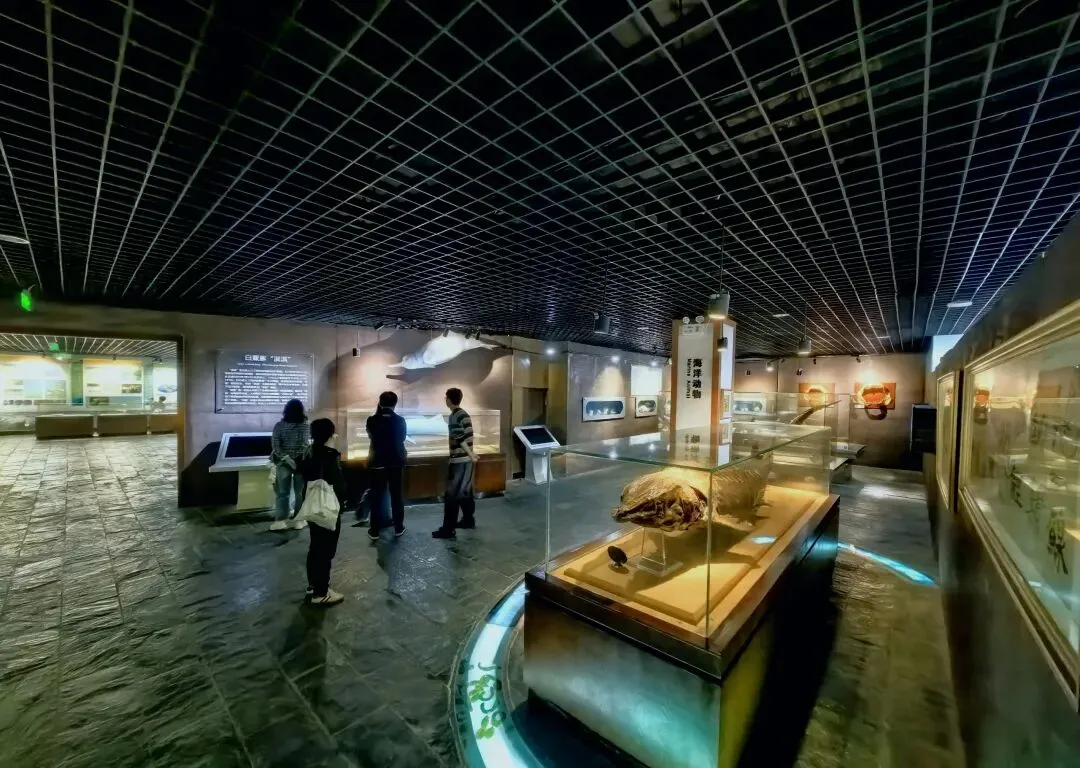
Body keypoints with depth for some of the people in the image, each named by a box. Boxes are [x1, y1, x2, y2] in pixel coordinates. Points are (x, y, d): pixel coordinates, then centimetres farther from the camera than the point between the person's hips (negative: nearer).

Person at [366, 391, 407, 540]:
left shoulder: (372, 420, -9)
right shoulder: (400, 420, -8)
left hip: (377, 462, 0)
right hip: (396, 462, 1)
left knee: (376, 496, 9)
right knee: (396, 495, 11)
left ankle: (374, 530, 15)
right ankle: (398, 528, 19)